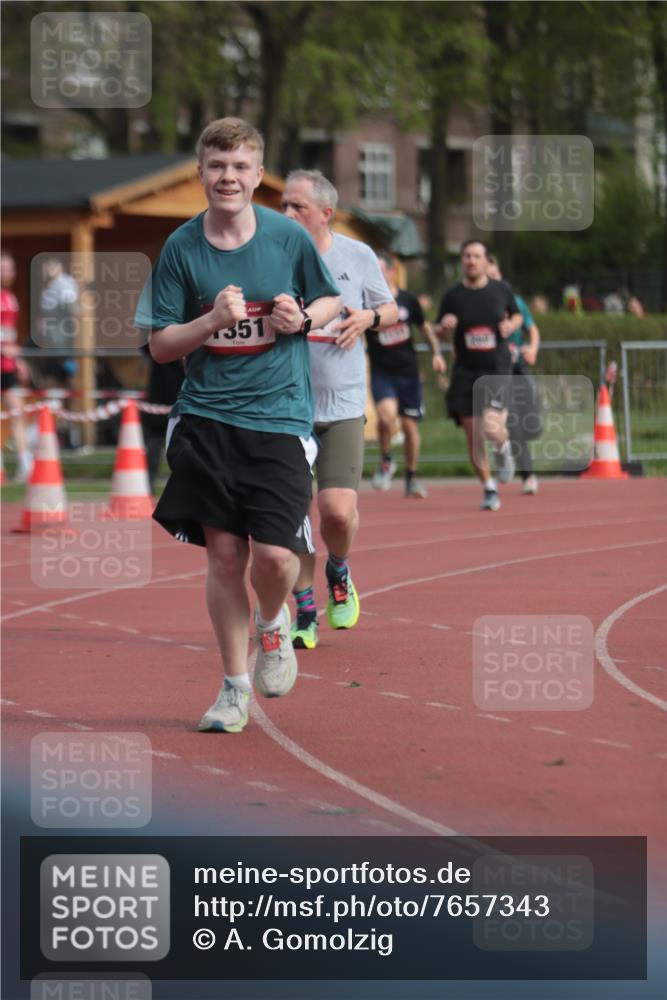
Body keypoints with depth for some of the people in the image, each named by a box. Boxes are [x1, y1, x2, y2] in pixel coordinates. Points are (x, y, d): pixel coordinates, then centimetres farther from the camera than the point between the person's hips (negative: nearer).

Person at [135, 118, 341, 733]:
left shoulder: (288, 238, -2)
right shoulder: (181, 248, 0)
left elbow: (333, 300, 14)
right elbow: (161, 347, 3)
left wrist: (303, 318, -8)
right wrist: (213, 321, -15)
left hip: (279, 417, -1)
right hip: (206, 419, 1)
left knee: (275, 555, -12)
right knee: (224, 554, 3)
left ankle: (274, 625, 23)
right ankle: (235, 686, 18)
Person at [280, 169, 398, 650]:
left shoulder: (359, 256, 1)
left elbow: (391, 310, 15)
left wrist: (368, 317, -7)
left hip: (342, 406, -1)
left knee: (338, 510, -12)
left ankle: (338, 573, 22)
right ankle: (305, 615, 13)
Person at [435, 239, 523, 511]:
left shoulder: (501, 290, 2)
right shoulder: (452, 296, 2)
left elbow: (517, 315, 19)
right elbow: (439, 333, 10)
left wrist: (511, 325, -4)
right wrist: (444, 328, -13)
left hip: (497, 368, -2)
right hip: (465, 371, 2)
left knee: (491, 427, -19)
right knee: (473, 435, 0)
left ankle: (503, 448, 18)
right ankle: (489, 489, 16)